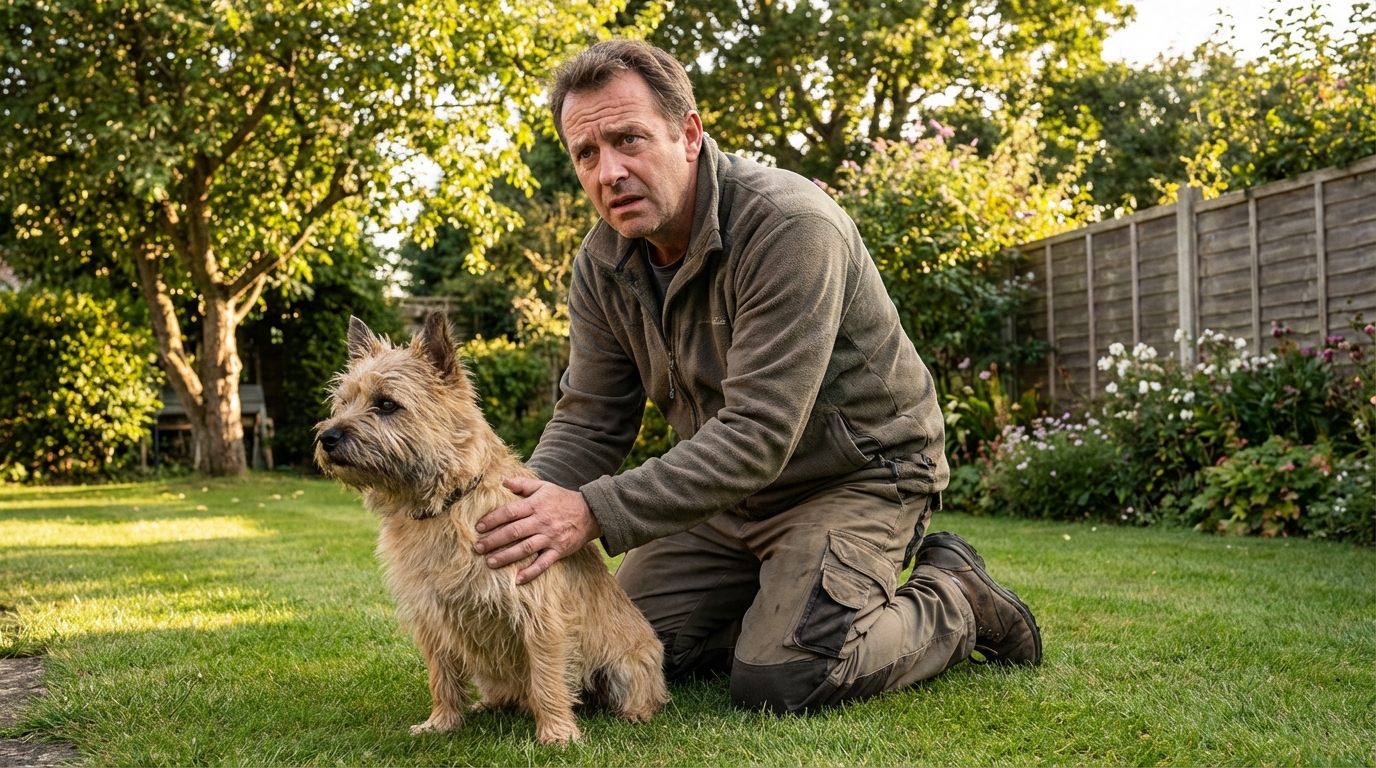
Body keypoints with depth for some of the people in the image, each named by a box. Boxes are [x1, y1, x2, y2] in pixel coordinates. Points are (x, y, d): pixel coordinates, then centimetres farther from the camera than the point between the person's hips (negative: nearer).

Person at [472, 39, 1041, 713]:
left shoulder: (790, 227, -29)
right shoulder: (604, 259, -5)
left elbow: (758, 433, -34)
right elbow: (589, 421, -2)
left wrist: (596, 513, -41)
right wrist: (528, 517, -23)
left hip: (855, 475, -7)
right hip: (730, 489, 7)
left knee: (779, 680, -21)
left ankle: (953, 601, 5)